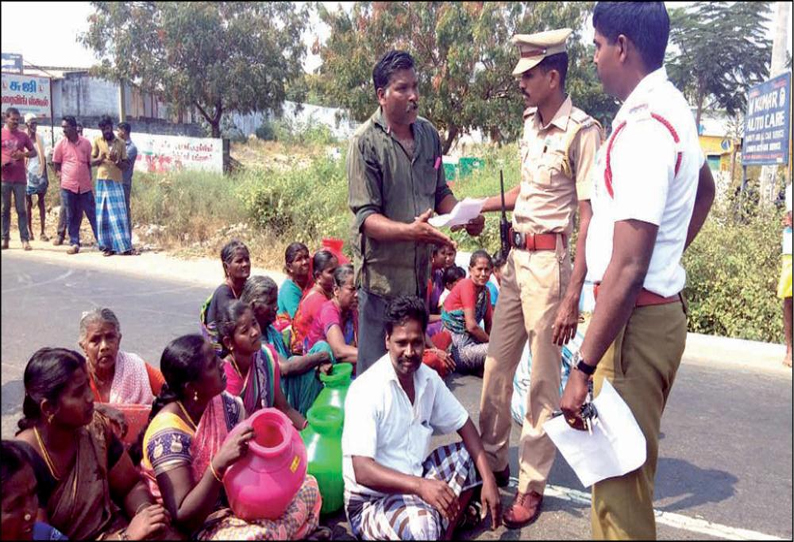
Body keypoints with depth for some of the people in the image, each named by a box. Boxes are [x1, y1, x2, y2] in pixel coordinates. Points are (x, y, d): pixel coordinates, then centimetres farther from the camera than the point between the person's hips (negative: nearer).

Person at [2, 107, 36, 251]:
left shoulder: (23, 135, 8)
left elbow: (34, 152, 13)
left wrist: (23, 154, -8)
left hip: (20, 178, 1)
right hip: (4, 178, -1)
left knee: (21, 209, 1)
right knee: (5, 209, 5)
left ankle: (25, 239, 0)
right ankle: (5, 239, 10)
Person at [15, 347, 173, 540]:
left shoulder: (94, 427, -5)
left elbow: (131, 485, 5)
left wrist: (144, 510, -16)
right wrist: (126, 536, -25)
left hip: (112, 528, 4)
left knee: (175, 535, -20)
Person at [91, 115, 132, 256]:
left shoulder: (121, 143, 5)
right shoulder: (97, 141, 6)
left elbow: (126, 165, 4)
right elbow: (91, 162, 6)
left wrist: (116, 161, -15)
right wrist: (101, 158, -14)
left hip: (117, 182, -1)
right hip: (102, 181, 1)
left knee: (119, 214, -3)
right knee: (104, 214, 1)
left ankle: (123, 246, -2)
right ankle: (108, 246, 6)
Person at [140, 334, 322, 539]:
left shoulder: (223, 404, -5)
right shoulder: (168, 434, -25)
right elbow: (183, 517, -27)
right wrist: (220, 463, -38)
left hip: (232, 498, 7)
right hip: (195, 525, -7)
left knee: (307, 486, 1)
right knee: (257, 535, -34)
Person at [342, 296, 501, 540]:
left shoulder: (428, 378, -3)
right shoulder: (366, 389, -23)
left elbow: (464, 425, 6)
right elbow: (362, 471, -29)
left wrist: (488, 480, -6)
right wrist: (420, 485, -41)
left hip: (415, 480, 8)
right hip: (371, 501, -7)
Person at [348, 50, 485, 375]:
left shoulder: (429, 134, 7)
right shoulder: (366, 142, -13)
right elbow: (366, 217, -17)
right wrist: (410, 231, -33)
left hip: (420, 269, 6)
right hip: (382, 272, -6)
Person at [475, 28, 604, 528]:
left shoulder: (582, 131, -13)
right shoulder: (531, 123, 11)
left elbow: (590, 219, -16)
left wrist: (572, 296, -19)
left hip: (549, 260, -8)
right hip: (516, 257, 8)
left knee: (543, 382, 4)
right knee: (496, 368, 15)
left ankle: (532, 486, 20)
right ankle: (494, 463, 34)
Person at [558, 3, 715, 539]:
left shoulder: (643, 127, -21)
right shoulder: (673, 106, 11)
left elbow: (627, 269, -27)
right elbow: (705, 188, 31)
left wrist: (583, 369, -25)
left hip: (636, 318, -10)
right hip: (663, 305, 10)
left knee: (620, 475, 1)